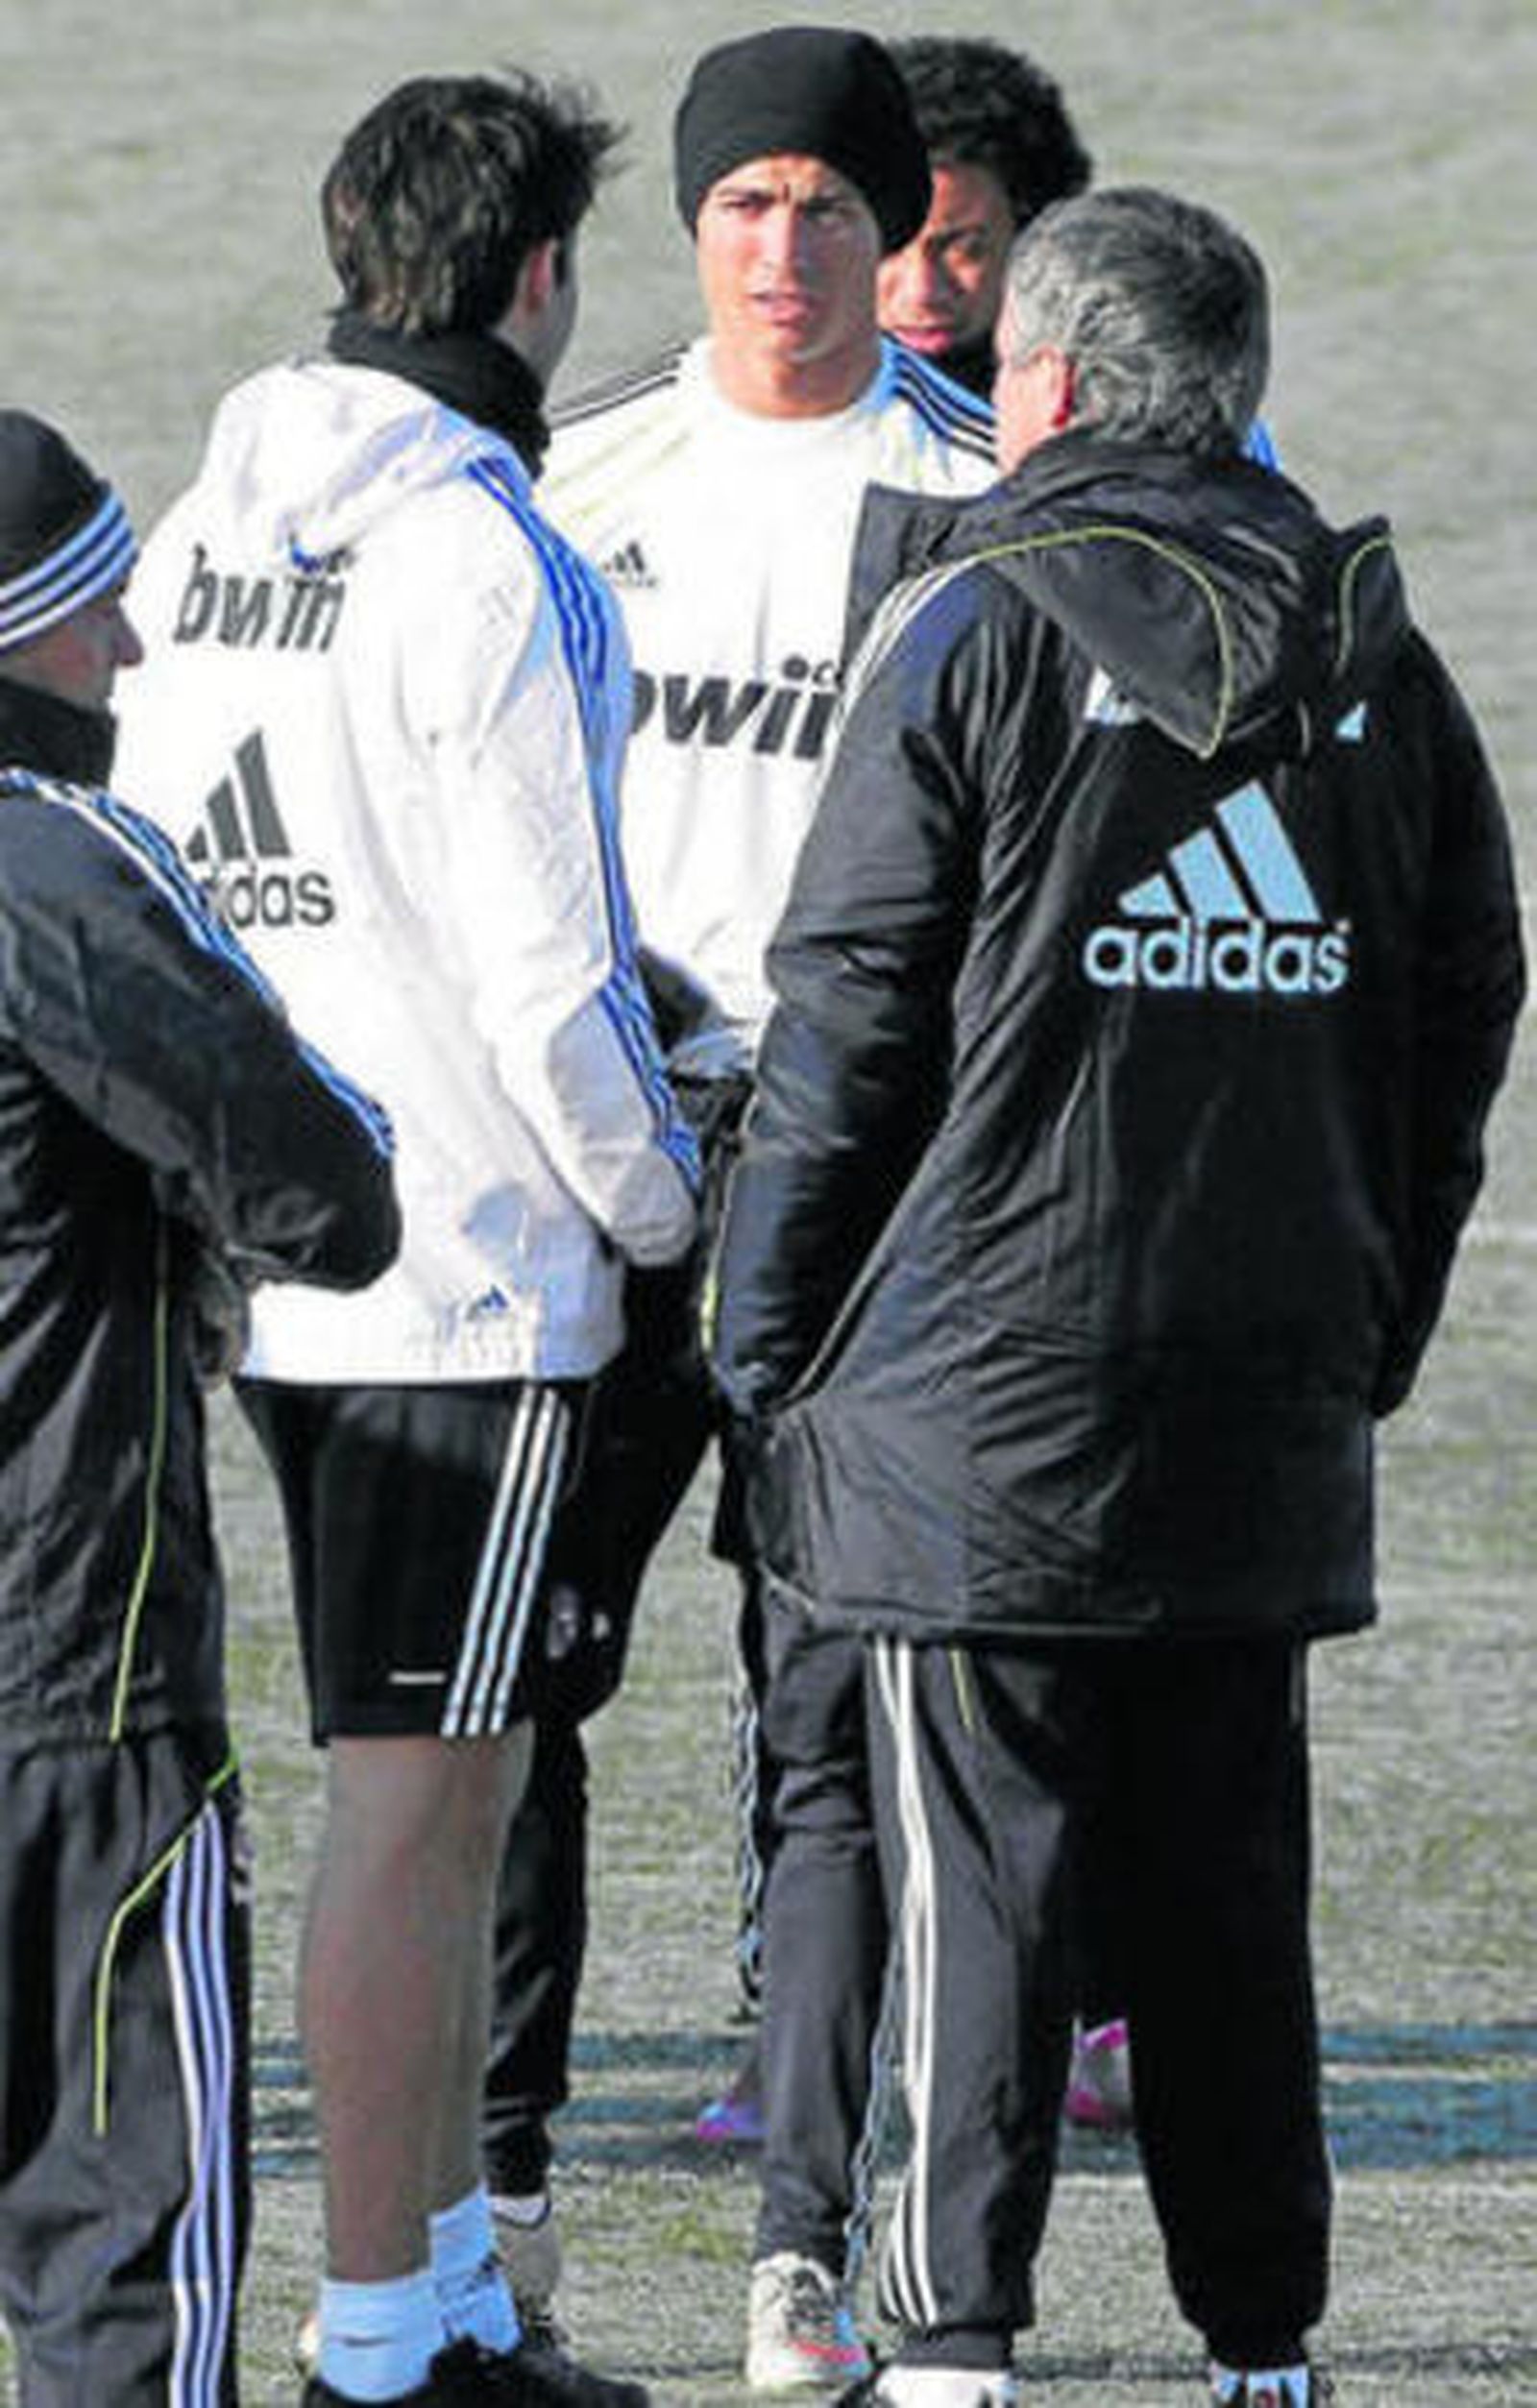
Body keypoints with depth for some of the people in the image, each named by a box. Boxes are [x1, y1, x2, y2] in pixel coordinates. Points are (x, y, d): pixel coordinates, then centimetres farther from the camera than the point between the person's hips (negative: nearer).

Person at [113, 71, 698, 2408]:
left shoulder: (201, 534, 9)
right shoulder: (482, 563, -16)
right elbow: (545, 972, -16)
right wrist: (661, 1193, 0)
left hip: (268, 1257, 8)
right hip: (476, 1267, -8)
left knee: (447, 1781, 17)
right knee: (416, 1800, -4)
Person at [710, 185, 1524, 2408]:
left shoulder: (974, 628, -7)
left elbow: (849, 1018, -8)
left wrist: (760, 1344, 0)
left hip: (983, 1390, -5)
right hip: (1268, 1398, 5)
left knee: (981, 1885, -2)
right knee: (1229, 1886, 11)